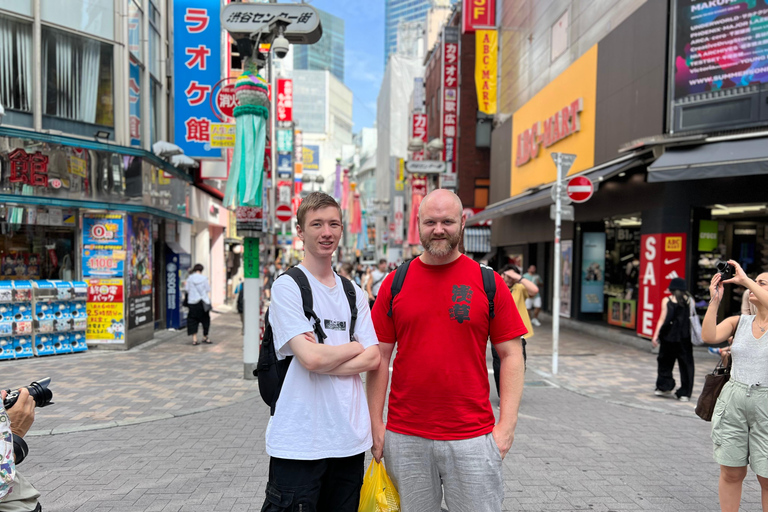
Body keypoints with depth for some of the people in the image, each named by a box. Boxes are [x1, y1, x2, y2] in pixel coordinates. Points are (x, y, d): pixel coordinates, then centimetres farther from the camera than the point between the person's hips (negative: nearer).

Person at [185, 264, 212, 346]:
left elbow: (187, 289, 3)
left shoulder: (189, 278, -2)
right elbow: (208, 290, 1)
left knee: (193, 320, 6)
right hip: (203, 302, -1)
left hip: (193, 302, 1)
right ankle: (205, 337, 22)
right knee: (205, 319, 13)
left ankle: (194, 339, -1)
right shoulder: (204, 278, -5)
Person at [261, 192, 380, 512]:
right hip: (298, 440, -5)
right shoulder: (287, 287, -7)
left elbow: (373, 359, 2)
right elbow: (310, 357, -18)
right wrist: (355, 347, -2)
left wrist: (326, 360, -12)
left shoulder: (354, 293, 10)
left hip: (350, 438, 5)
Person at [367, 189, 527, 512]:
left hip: (472, 436, -1)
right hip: (404, 437, 1)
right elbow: (380, 356, 4)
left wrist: (507, 423, -6)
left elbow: (511, 354, 1)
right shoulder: (395, 283, 2)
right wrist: (376, 422, 2)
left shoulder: (488, 282, -1)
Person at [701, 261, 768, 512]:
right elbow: (709, 337, -13)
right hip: (733, 400, 3)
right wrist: (715, 300, -18)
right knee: (731, 473, 9)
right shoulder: (738, 322, 5)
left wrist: (745, 280, -24)